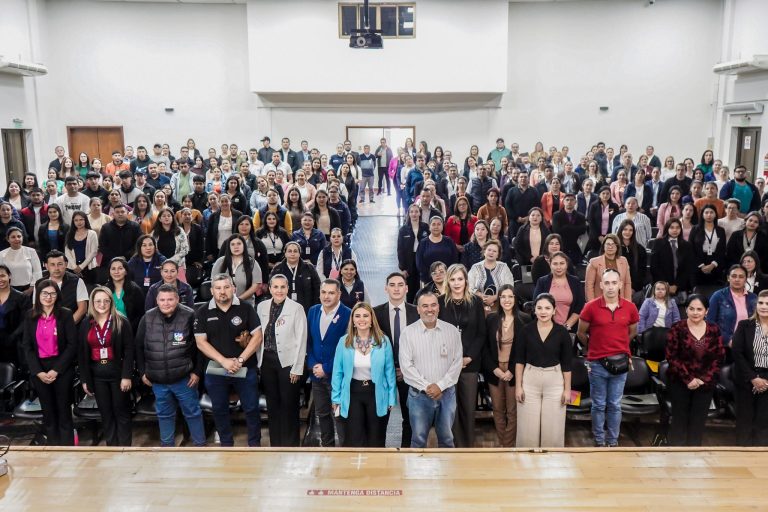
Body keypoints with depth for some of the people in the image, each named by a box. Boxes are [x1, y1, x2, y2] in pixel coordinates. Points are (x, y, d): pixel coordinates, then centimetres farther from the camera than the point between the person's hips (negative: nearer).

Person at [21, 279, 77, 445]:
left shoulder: (65, 314, -5)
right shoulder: (30, 316, 4)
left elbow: (72, 345, -8)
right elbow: (27, 346, 3)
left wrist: (56, 370, -13)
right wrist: (38, 372, -8)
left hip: (62, 369, -3)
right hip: (39, 370, 3)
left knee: (64, 411, 4)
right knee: (47, 411, 10)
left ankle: (67, 447, 13)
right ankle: (52, 445, 21)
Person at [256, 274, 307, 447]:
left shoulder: (296, 308, -9)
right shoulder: (261, 306, 4)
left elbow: (301, 340, -9)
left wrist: (297, 368, -11)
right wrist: (259, 361, 6)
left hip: (287, 361, -4)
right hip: (267, 361, 4)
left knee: (289, 405, 4)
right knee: (272, 404, 12)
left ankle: (290, 446, 17)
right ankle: (275, 444, 25)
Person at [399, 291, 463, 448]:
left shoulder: (452, 331, 1)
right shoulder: (408, 332, -4)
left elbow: (457, 362, -1)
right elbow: (406, 365, -8)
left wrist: (440, 385, -10)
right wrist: (426, 387, -13)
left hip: (447, 392, 2)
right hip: (419, 394, -1)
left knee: (446, 438, 14)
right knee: (419, 439, 9)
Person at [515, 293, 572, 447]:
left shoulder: (562, 332, -4)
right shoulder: (526, 330, -3)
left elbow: (566, 363, 0)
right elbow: (519, 360, 1)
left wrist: (567, 388, -1)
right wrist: (518, 385, -3)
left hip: (554, 381, 0)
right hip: (530, 380, 1)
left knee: (552, 427, 6)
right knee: (528, 427, 5)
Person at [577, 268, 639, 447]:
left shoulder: (630, 308, -2)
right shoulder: (591, 307, -10)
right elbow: (581, 333, 4)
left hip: (620, 362, 2)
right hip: (597, 363, -2)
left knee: (615, 405, 10)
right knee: (599, 405, 9)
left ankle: (613, 441, 24)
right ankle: (599, 441, 22)